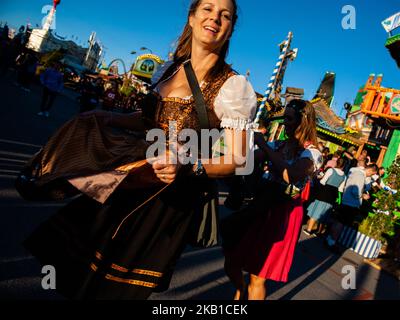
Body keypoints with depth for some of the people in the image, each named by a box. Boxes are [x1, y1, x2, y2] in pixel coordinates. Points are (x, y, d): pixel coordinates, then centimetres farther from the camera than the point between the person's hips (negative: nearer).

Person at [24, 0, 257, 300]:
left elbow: (237, 161, -15)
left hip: (175, 196, -5)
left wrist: (188, 167, -31)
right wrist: (108, 118, 6)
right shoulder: (169, 70, 6)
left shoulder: (234, 86, -13)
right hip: (136, 180, 6)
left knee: (118, 286, 11)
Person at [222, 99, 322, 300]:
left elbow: (290, 175, -30)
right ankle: (240, 292, 45)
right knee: (231, 264, 14)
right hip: (262, 206, 6)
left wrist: (264, 145, -23)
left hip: (284, 214, -6)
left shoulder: (312, 153, -10)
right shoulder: (278, 145, 8)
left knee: (257, 277, 2)